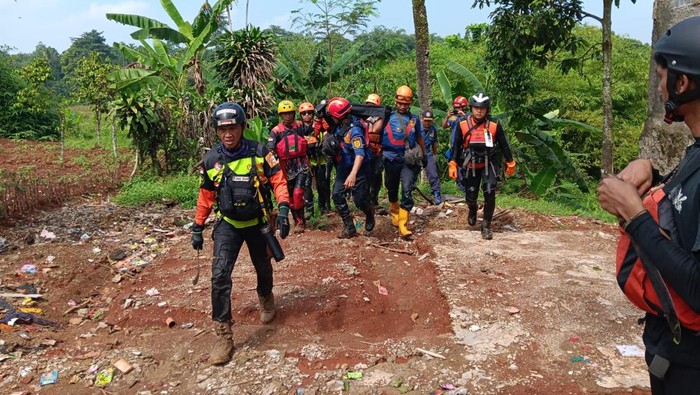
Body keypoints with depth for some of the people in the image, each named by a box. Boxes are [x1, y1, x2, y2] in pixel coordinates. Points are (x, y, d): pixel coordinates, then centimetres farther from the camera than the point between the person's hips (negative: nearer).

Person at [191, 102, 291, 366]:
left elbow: (278, 180, -11)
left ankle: (266, 299, 54)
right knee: (220, 274, -16)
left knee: (263, 268, 19)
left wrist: (283, 210, -25)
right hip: (227, 223, 0)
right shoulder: (211, 160, -6)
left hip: (257, 222, 0)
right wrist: (197, 228, 8)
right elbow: (206, 196, 5)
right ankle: (224, 336, -8)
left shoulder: (259, 153, -12)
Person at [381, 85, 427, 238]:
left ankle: (403, 225, -12)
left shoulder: (414, 119, 9)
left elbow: (419, 138, 20)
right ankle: (394, 213, 42)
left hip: (409, 160, 0)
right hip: (391, 159, 0)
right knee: (392, 190, 16)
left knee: (407, 191, -12)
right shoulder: (387, 117, 1)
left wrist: (424, 155, 26)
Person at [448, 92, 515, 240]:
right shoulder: (462, 124, -9)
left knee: (490, 194, -12)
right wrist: (452, 164, -3)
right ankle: (472, 210, 44)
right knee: (470, 196, 6)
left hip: (489, 165, -1)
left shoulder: (494, 125, -10)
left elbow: (503, 145, 2)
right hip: (470, 166, 1)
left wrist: (510, 164, 8)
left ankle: (486, 226, 5)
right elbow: (456, 145, 0)